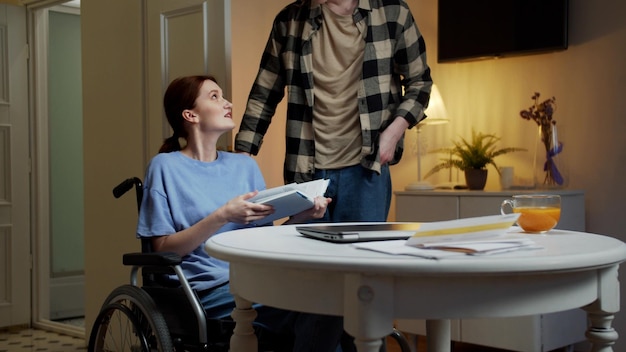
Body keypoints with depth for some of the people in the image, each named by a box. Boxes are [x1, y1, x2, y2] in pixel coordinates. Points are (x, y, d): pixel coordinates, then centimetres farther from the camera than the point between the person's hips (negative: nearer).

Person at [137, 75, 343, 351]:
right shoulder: (166, 167, 3)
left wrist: (298, 216, -4)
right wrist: (223, 217, -16)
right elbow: (164, 248, -5)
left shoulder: (245, 165, 18)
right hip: (209, 289, -5)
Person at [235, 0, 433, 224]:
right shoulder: (290, 20, 3)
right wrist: (242, 155, 1)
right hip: (305, 171, 2)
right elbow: (263, 95, 8)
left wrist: (395, 130, -7)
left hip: (366, 167, -1)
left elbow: (419, 81, 8)